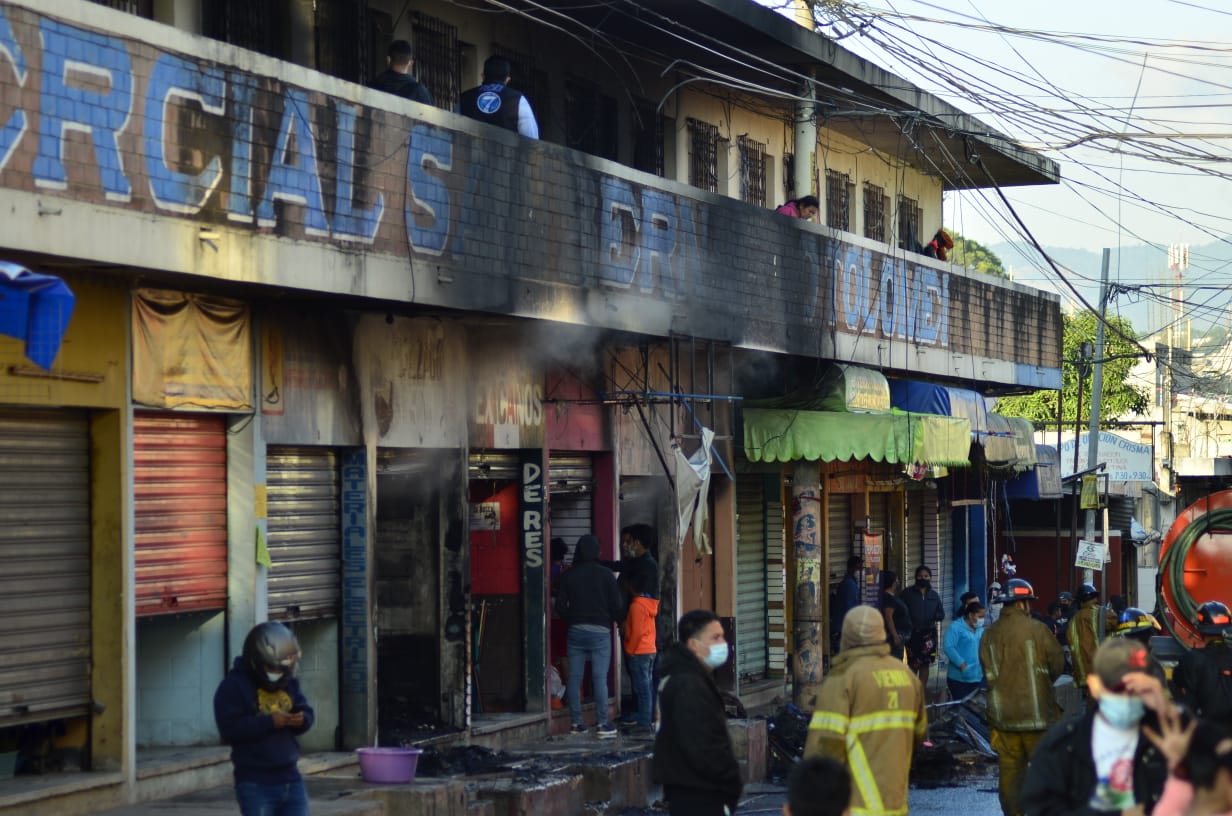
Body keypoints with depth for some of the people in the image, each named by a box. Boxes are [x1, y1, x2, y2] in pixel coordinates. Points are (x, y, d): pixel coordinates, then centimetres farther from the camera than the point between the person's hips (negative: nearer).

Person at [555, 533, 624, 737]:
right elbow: (616, 606, -3)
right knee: (600, 677, -3)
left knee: (574, 677, 5)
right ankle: (602, 723, -5)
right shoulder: (606, 574, -3)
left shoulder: (568, 575, 3)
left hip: (575, 630, 2)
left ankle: (576, 722, 7)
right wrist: (616, 619, 17)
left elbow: (560, 606, 3)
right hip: (600, 629, -2)